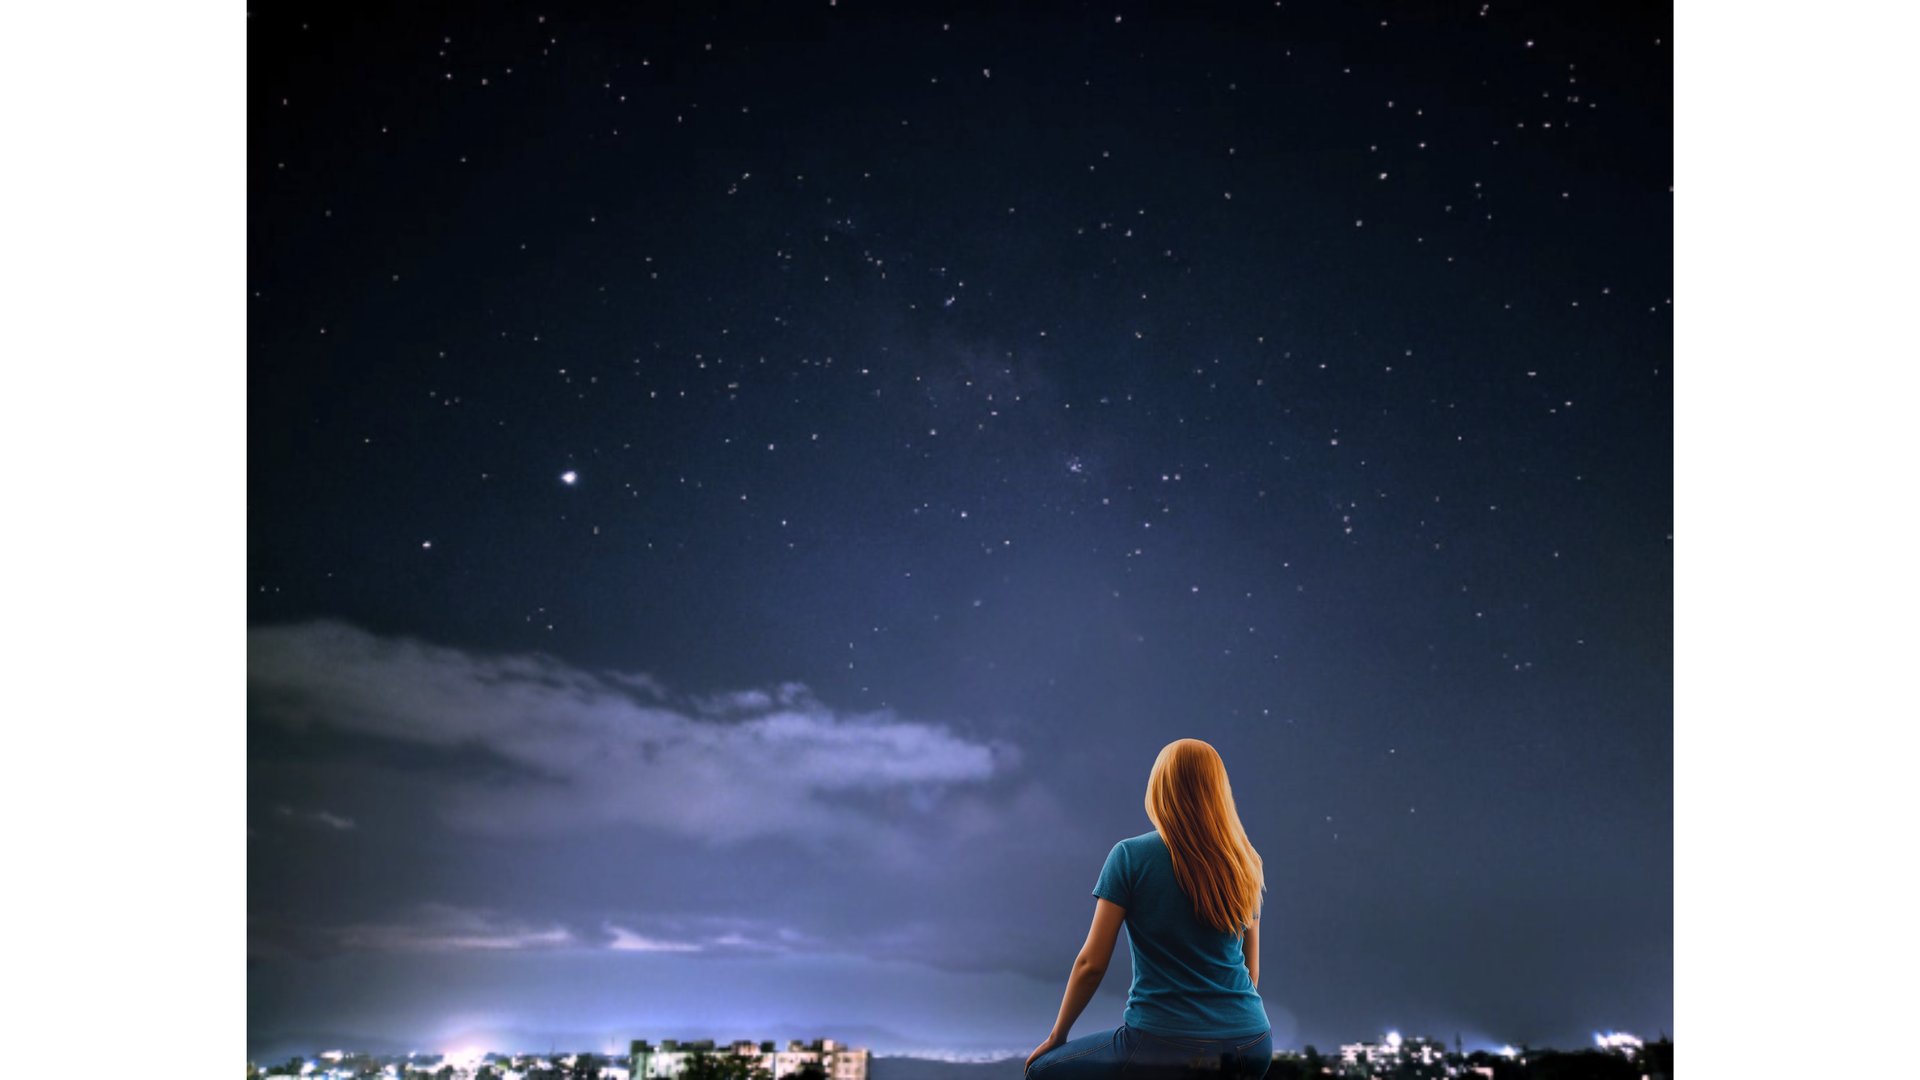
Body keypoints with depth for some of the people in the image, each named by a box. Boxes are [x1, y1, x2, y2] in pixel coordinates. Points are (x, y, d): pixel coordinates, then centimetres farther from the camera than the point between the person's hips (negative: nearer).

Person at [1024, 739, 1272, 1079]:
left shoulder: (1130, 855, -8)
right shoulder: (1244, 864, 4)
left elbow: (1092, 964, -6)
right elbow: (1252, 970, 13)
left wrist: (1056, 1037, 9)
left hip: (1163, 1048, -5)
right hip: (1253, 1049, 5)